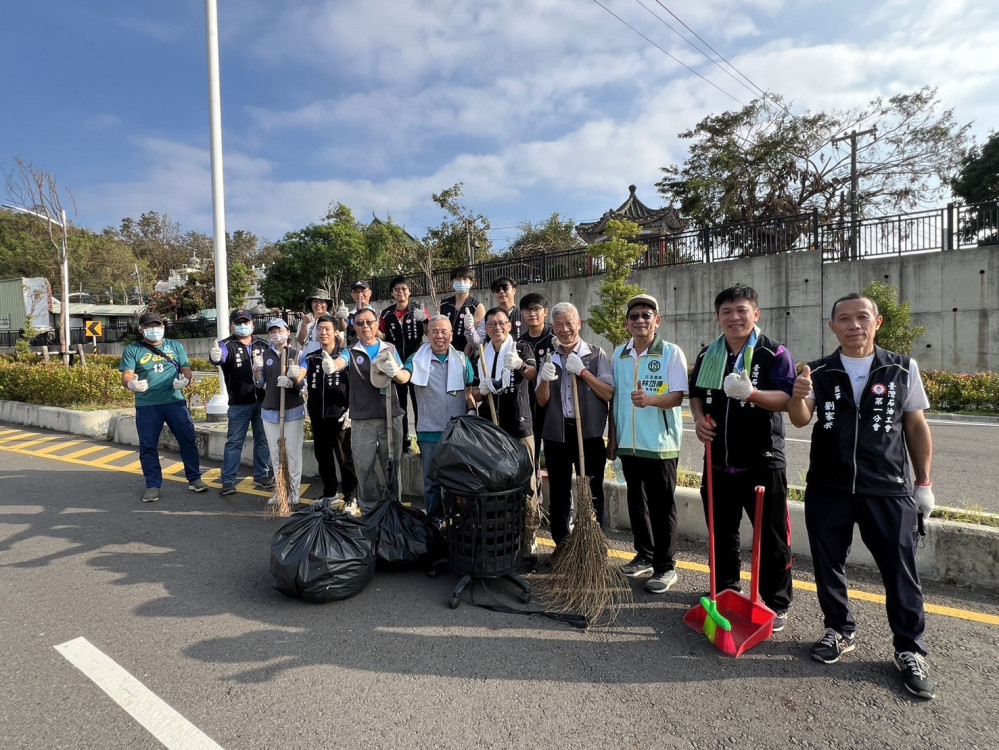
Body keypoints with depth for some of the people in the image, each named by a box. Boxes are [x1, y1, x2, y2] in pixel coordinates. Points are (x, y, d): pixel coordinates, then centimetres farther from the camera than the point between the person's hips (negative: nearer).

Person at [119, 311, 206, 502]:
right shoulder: (132, 350, 5)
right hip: (146, 405, -1)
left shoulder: (176, 346, 11)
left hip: (175, 401, 1)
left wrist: (185, 380, -16)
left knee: (188, 440, 3)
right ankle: (153, 485, 17)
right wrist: (132, 384, -26)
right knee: (148, 446, 5)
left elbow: (186, 369, 7)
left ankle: (194, 479, 16)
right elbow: (126, 377, -2)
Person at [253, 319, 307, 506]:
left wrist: (292, 382, -25)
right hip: (270, 411, 4)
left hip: (293, 411, -3)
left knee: (293, 453, 1)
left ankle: (294, 492, 9)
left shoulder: (297, 354, -2)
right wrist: (256, 369, -11)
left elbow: (301, 384, -3)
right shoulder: (264, 355, 7)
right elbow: (260, 384, 8)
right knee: (276, 454, 10)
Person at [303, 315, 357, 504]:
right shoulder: (310, 358, 11)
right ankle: (329, 493, 28)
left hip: (339, 415, -5)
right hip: (317, 415, 5)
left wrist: (350, 411, -12)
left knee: (344, 457, 0)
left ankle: (350, 495, 12)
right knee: (322, 456, 14)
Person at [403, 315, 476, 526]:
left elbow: (471, 393, 5)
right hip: (430, 431, -1)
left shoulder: (462, 360, 3)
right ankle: (434, 520, 25)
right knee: (431, 478, 10)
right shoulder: (418, 359, -1)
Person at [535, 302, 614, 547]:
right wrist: (544, 380, -13)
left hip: (589, 434, -3)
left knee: (592, 495, 3)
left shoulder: (596, 355, 0)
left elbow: (609, 394, -9)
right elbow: (542, 401, 6)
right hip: (556, 435, 4)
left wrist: (583, 371, -17)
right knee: (558, 494, 11)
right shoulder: (550, 359, 10)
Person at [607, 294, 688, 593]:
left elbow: (677, 396, -12)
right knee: (636, 502, 15)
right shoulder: (619, 355, 8)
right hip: (628, 442, 5)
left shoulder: (672, 353, -6)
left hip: (660, 444, -5)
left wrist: (650, 400, -31)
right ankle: (644, 555, 31)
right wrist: (612, 436, 9)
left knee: (662, 506, 3)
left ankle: (665, 567, 16)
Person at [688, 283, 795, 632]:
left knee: (771, 536, 6)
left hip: (763, 461, -5)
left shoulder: (774, 353, -7)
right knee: (721, 531, 17)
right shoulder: (707, 354, 9)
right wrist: (699, 417, -1)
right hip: (718, 459, 5)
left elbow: (787, 398, -16)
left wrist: (752, 393, -34)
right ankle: (725, 593, 35)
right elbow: (695, 392, 19)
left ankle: (777, 605, 24)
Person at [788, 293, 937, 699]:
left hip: (888, 491, -1)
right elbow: (799, 421, -11)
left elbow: (917, 427, 6)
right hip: (827, 490, 1)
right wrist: (799, 396, -33)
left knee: (900, 571, 5)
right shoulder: (819, 372, 1)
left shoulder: (903, 369, 0)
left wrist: (924, 483, 6)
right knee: (828, 565, 12)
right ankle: (840, 631, 33)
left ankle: (910, 650, 24)